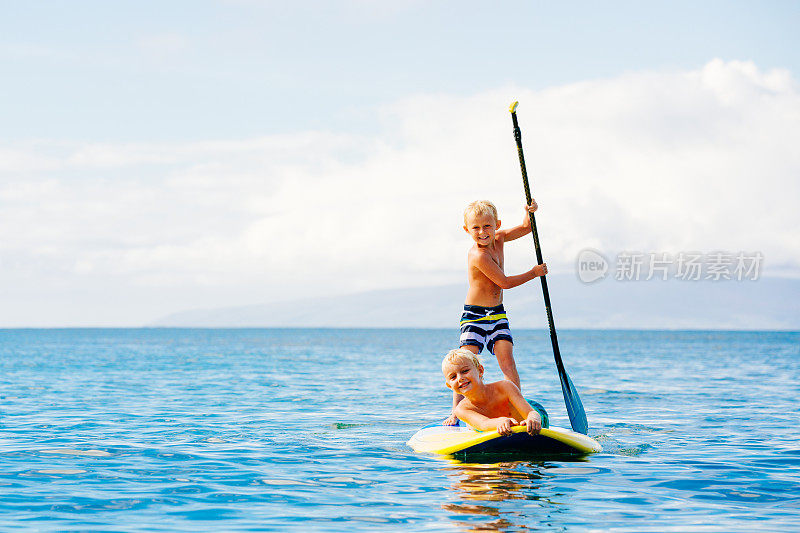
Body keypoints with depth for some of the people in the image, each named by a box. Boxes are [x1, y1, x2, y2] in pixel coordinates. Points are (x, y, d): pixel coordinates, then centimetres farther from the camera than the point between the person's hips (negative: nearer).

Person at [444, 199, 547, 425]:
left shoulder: (498, 238, 2)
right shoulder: (478, 256, -23)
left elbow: (526, 227, 11)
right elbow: (505, 282, -19)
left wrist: (530, 212, -12)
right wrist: (533, 273, -7)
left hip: (497, 314, 6)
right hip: (474, 315, -6)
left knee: (507, 360, -7)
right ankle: (455, 412, -5)